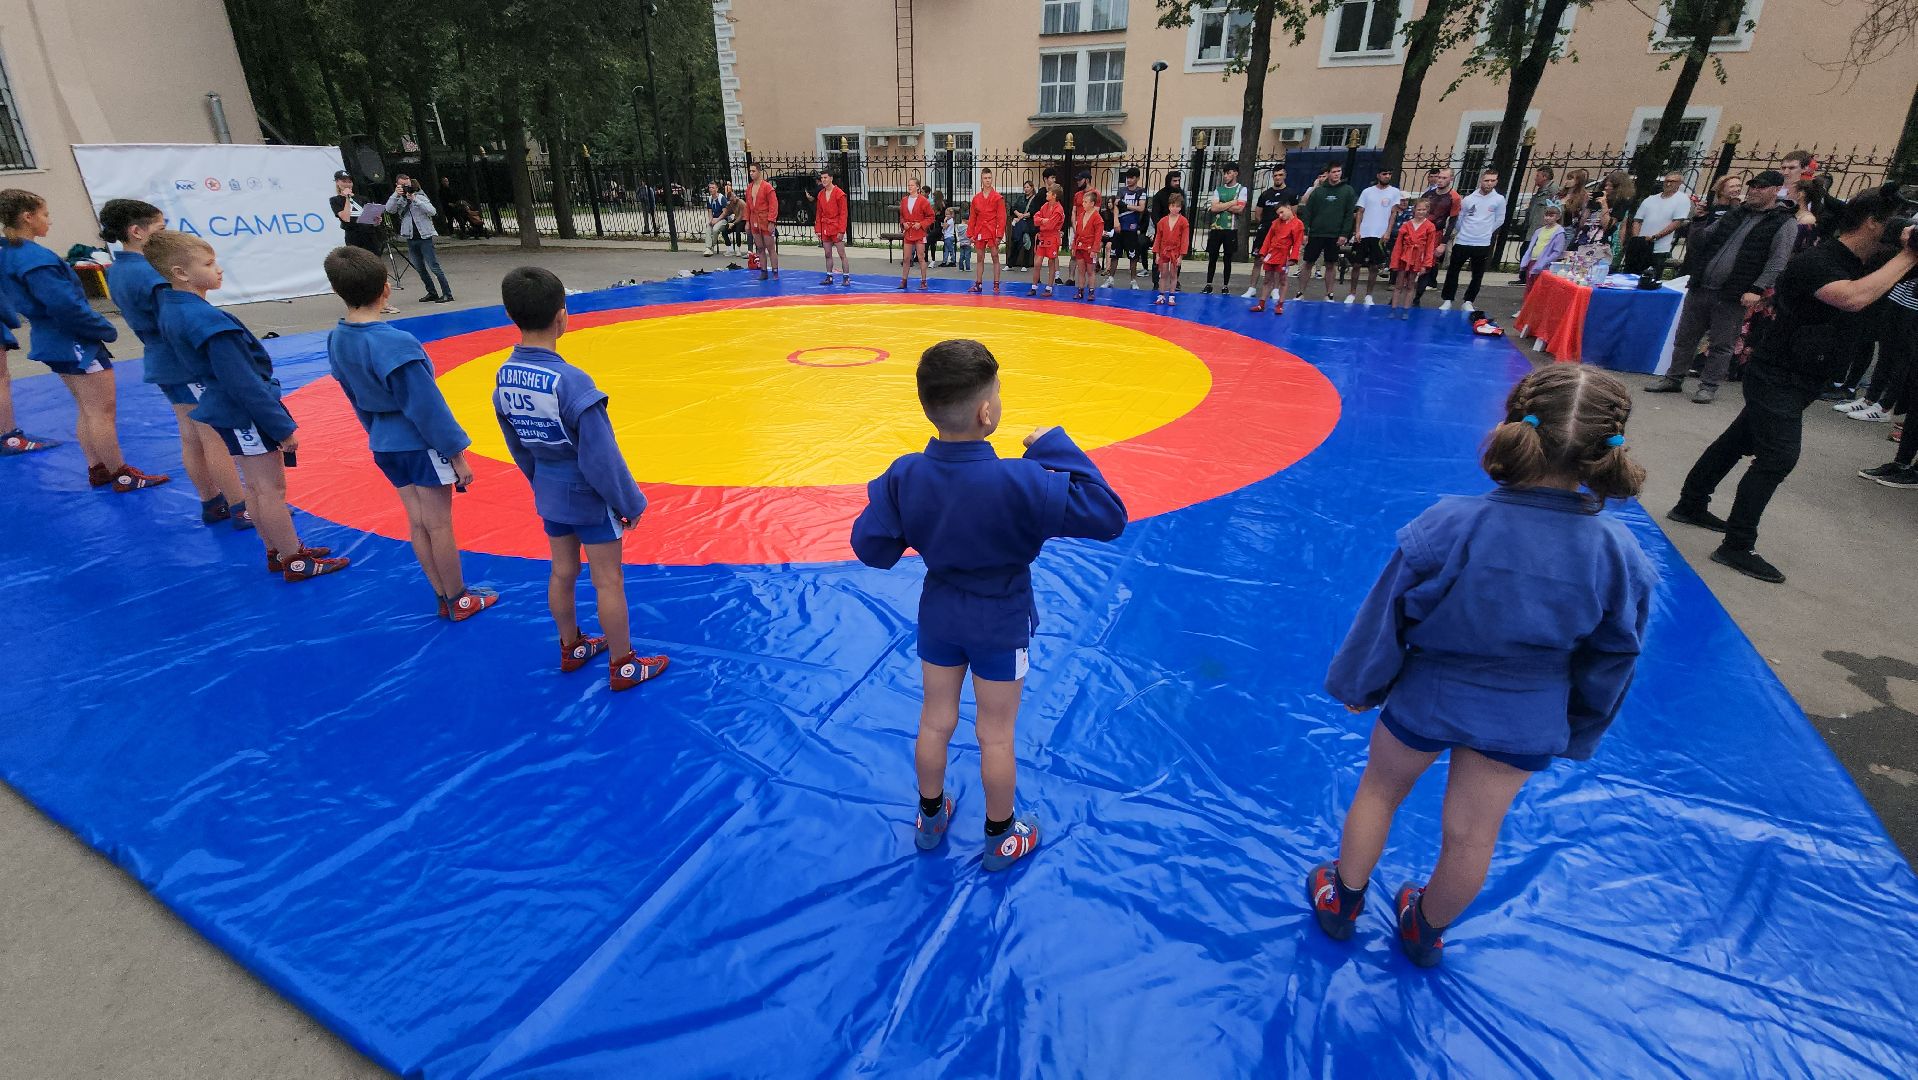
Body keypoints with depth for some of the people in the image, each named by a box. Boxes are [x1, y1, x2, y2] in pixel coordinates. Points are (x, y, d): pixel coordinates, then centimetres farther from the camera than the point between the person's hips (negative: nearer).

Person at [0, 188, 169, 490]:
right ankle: (121, 475, 2)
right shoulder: (35, 257, -21)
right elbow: (66, 305, -24)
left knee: (87, 409, 17)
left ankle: (97, 469, 23)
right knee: (102, 411, -3)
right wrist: (105, 329, -12)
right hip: (75, 342, -10)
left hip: (54, 341, 10)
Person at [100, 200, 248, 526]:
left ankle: (212, 504, 24)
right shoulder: (149, 274, -21)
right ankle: (241, 509, 2)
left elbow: (154, 315, 11)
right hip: (186, 365, -9)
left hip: (162, 363, 9)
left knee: (191, 438, 15)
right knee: (216, 438, -3)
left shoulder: (118, 270, 9)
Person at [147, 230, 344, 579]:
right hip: (246, 412, -9)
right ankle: (294, 562, 8)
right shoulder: (206, 320, -24)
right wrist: (282, 427, -19)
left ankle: (277, 551, 28)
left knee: (256, 486, 17)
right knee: (271, 489, -1)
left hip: (225, 410, 9)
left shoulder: (171, 310, 6)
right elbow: (242, 382, -24)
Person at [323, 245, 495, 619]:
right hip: (421, 445, -7)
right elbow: (427, 407, -20)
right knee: (439, 526, 6)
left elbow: (357, 400, 10)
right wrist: (456, 455, -12)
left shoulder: (336, 341, 0)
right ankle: (460, 600, 20)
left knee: (418, 523, 15)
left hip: (384, 446, 7)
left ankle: (443, 597, 26)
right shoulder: (395, 344, -23)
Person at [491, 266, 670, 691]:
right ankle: (623, 667, 21)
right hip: (590, 497, -6)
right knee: (608, 581, 7)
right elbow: (602, 457, -23)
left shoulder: (504, 376, -5)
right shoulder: (571, 382, -27)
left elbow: (518, 448, 6)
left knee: (562, 573, 21)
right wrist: (630, 502, -11)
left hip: (549, 496, 7)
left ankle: (571, 648, 40)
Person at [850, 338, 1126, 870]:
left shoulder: (905, 475, -18)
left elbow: (870, 546, -8)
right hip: (1001, 625, -3)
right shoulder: (1020, 481, -30)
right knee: (996, 736, 15)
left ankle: (930, 817, 45)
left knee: (935, 721, 22)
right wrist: (1057, 449, -22)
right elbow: (1110, 517, -27)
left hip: (937, 617, 4)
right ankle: (1002, 837, 37)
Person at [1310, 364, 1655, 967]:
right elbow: (1611, 662, -4)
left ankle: (1343, 901, 43)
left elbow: (1388, 616, -17)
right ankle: (1426, 932, 46)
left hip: (1426, 697, -2)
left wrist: (1358, 684, 1)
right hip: (1524, 722, 3)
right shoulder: (1620, 555, -19)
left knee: (1379, 790, 23)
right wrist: (1576, 735, 14)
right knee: (1473, 836, 21)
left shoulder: (1450, 524, -29)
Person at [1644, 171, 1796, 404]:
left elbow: (1778, 261, -10)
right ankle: (1673, 379, 20)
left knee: (1721, 345, 2)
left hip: (1732, 297, -5)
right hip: (1700, 289, 5)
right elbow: (1704, 237, 25)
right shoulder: (1735, 215, 14)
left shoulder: (1784, 223, -3)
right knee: (1684, 337, 10)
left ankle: (1709, 387, 10)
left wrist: (1757, 290, -18)